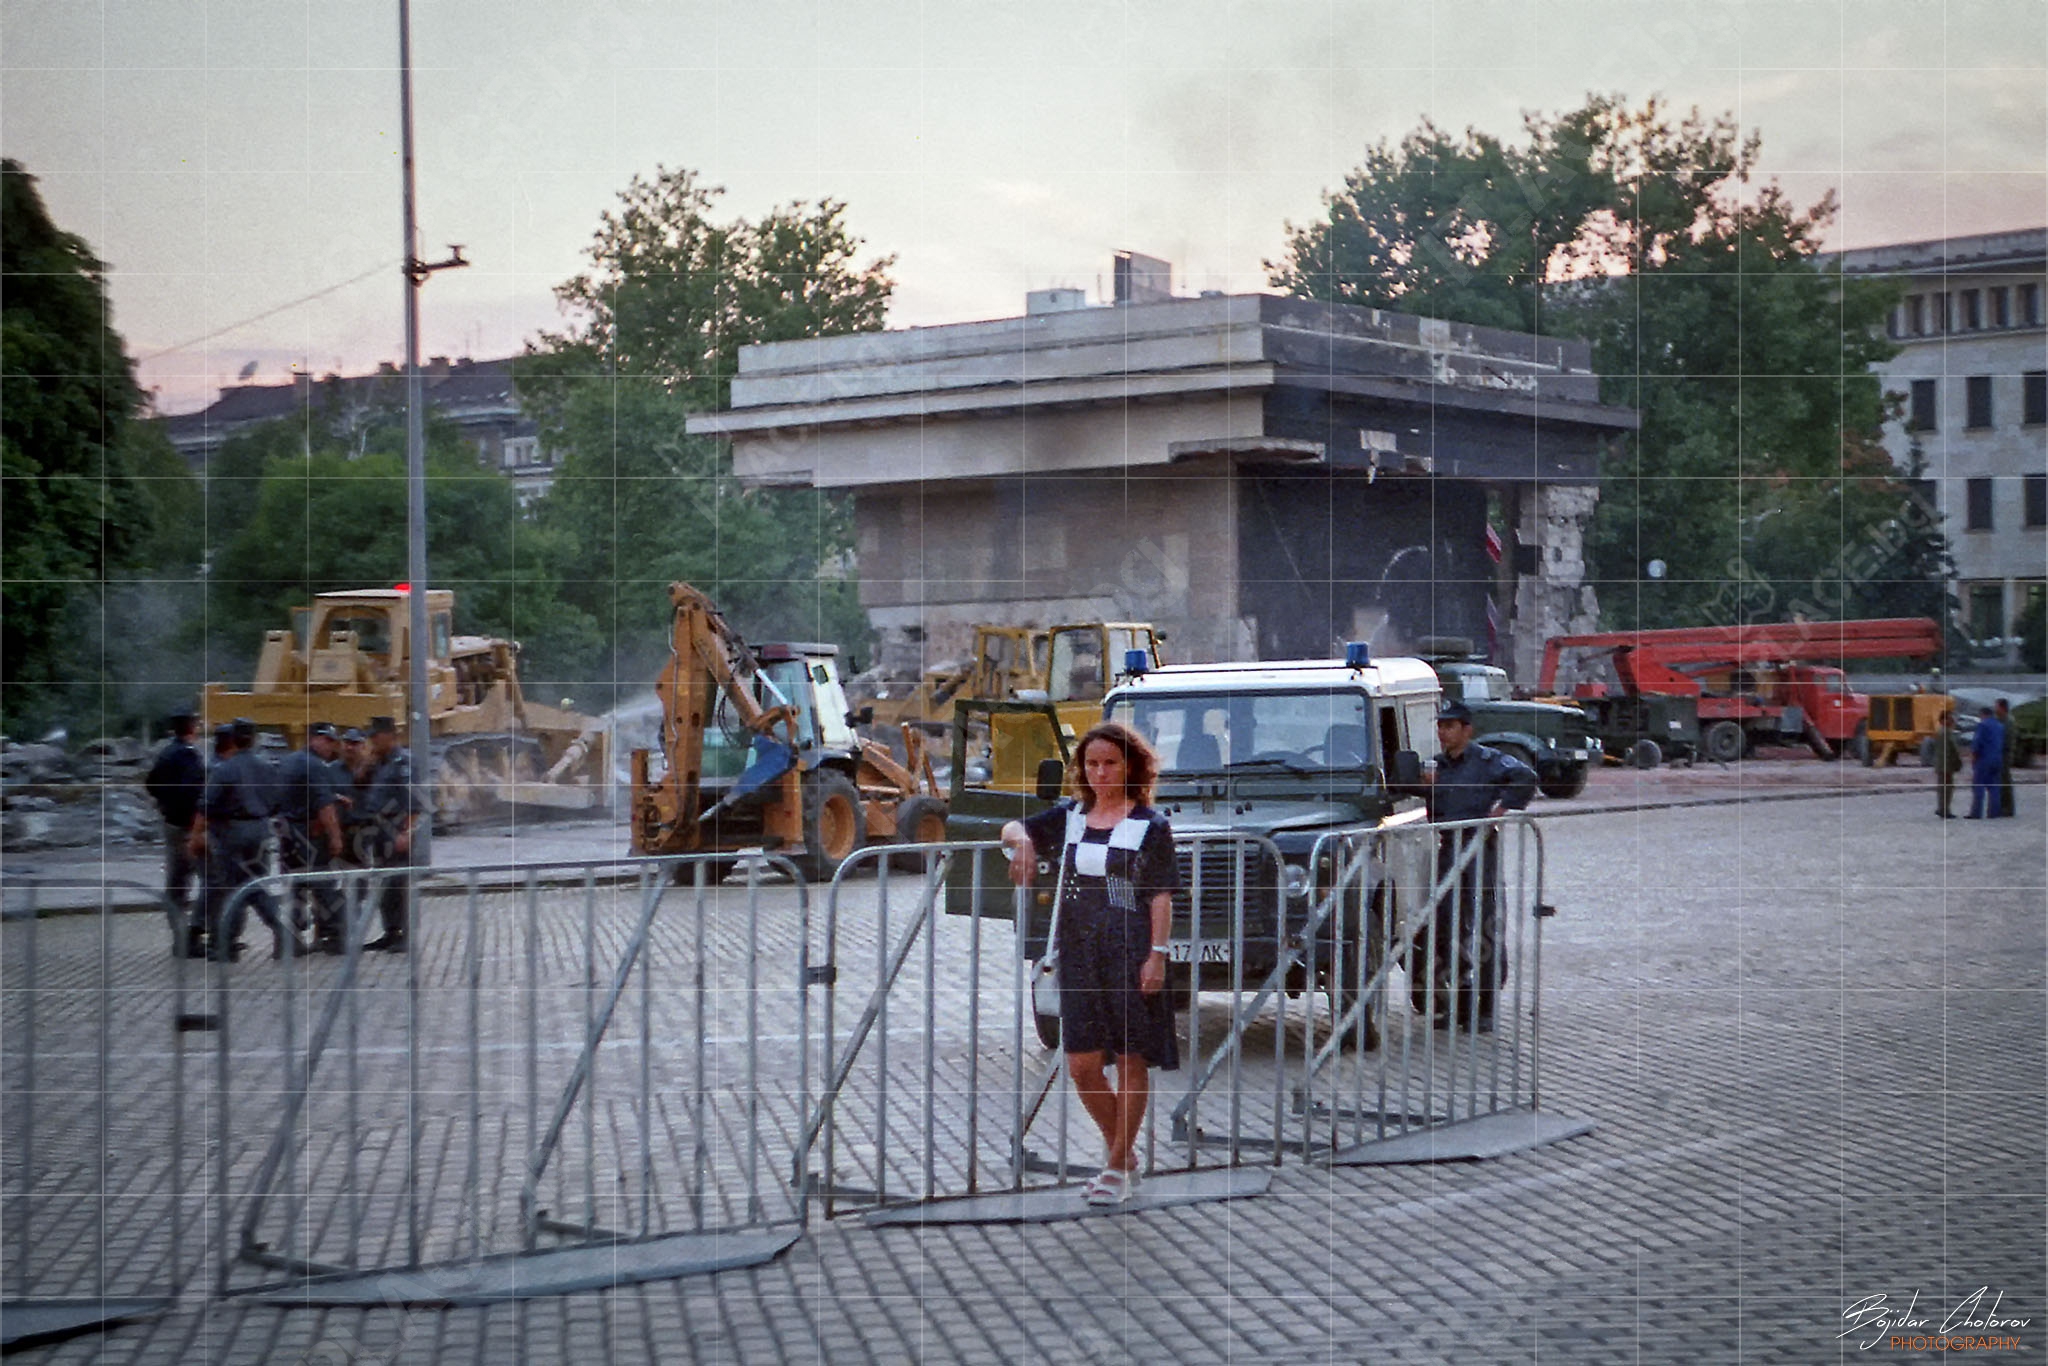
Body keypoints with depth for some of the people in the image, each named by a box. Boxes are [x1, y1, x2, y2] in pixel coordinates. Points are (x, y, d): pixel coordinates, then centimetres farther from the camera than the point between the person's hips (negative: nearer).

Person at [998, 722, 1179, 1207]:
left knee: (1131, 1059, 2)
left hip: (1132, 954, -5)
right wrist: (1021, 839, -5)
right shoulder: (1070, 817, 10)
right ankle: (1121, 1151, 23)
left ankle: (1118, 1166, 11)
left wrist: (1158, 954, -14)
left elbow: (1161, 896, -6)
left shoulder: (1150, 825, -3)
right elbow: (1013, 830, 19)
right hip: (1079, 954, 5)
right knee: (1082, 1065, 3)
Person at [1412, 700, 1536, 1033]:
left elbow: (1526, 778, -17)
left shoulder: (1486, 760, -4)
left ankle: (1486, 1009, 0)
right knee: (1445, 926, 5)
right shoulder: (1438, 766, 14)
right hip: (1448, 849, 6)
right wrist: (1429, 789, -3)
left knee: (1484, 928, -4)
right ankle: (1459, 1003, 14)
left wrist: (1503, 808, -16)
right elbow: (1434, 815, 15)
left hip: (1480, 847, -6)